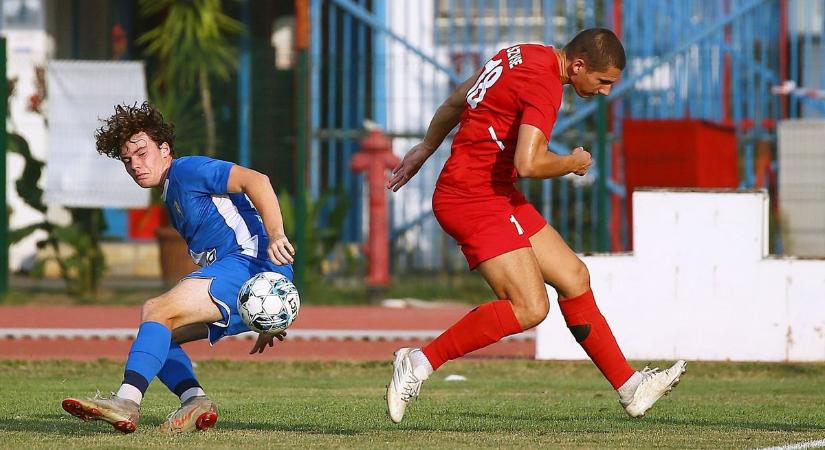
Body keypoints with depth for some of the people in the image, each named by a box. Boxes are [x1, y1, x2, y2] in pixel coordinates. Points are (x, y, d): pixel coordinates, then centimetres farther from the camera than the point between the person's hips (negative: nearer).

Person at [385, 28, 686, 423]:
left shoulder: (525, 56, 12)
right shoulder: (545, 86, -18)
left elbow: (456, 101, 25)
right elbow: (527, 163, -29)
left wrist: (426, 148, 38)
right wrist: (571, 164, -9)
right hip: (474, 198, -11)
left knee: (574, 277, 9)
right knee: (530, 308, -18)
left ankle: (630, 388, 13)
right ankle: (419, 363, -11)